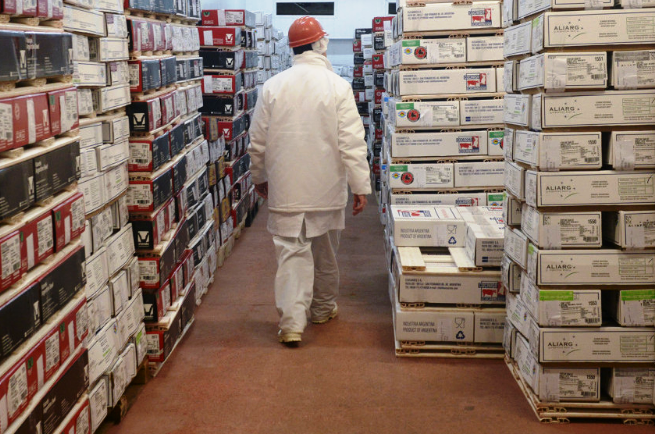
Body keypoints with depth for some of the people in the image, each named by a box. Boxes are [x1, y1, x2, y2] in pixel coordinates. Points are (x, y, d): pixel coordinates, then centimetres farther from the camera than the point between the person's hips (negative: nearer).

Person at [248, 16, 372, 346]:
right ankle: (322, 309, 34)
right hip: (327, 188, 0)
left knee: (291, 253, 3)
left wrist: (259, 177, 17)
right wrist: (361, 186, -6)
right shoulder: (338, 86, -9)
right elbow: (352, 142, -11)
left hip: (286, 189, 0)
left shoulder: (272, 87, -3)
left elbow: (258, 142, 3)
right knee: (325, 254, 17)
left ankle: (292, 323, -5)